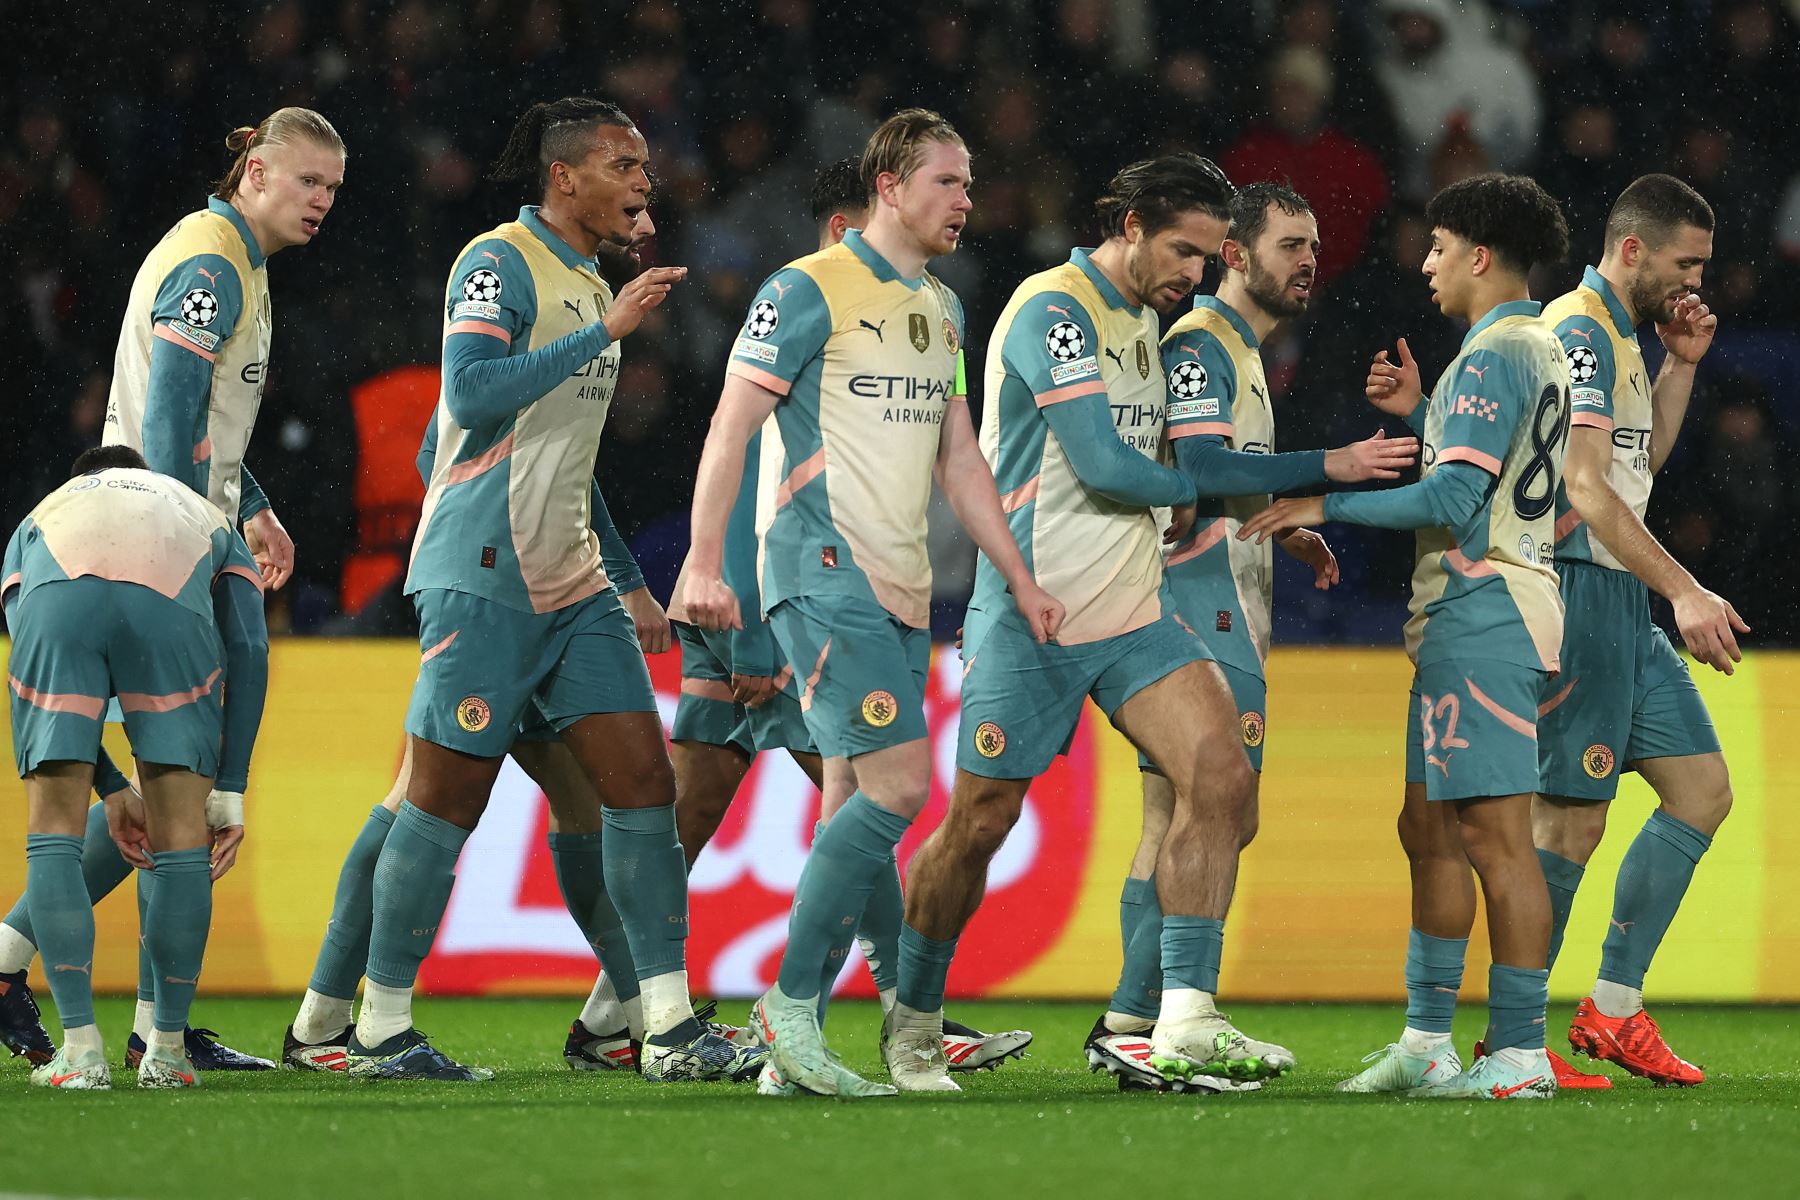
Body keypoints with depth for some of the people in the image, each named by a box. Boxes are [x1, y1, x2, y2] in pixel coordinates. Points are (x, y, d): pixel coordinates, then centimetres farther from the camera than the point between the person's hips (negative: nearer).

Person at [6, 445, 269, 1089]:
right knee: (181, 840, 12)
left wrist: (112, 794, 36)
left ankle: (81, 1050, 3)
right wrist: (228, 791, 27)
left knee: (54, 833, 10)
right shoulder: (210, 521, 44)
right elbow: (248, 650, 28)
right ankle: (167, 1051, 15)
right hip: (173, 603, 0)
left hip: (58, 599, 0)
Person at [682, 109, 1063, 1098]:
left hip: (900, 588, 8)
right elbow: (731, 425, -9)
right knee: (899, 782, -18)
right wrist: (703, 561, -16)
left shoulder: (941, 310, 18)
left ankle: (788, 1051, 5)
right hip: (824, 571, -8)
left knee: (857, 807, 4)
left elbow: (958, 459, 24)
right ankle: (790, 1005, -10)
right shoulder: (810, 291, -6)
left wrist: (1019, 578, 18)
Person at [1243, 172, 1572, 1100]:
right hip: (1472, 614, 11)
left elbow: (1453, 502, -19)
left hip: (1483, 612, -11)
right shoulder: (1537, 349, 18)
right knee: (1429, 827, 14)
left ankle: (1520, 1053, -10)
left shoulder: (1495, 356, -13)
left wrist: (1325, 506, -12)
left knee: (1493, 834, -10)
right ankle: (1426, 1041, 18)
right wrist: (1419, 412, 19)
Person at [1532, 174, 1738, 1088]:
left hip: (1624, 601, 10)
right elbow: (1588, 487, -22)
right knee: (1573, 820, -9)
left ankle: (1613, 1009, 13)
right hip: (1579, 590, -10)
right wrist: (1683, 591, -27)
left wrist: (1680, 364, 17)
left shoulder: (1616, 334, 18)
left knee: (1702, 790, 9)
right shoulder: (1578, 332, -14)